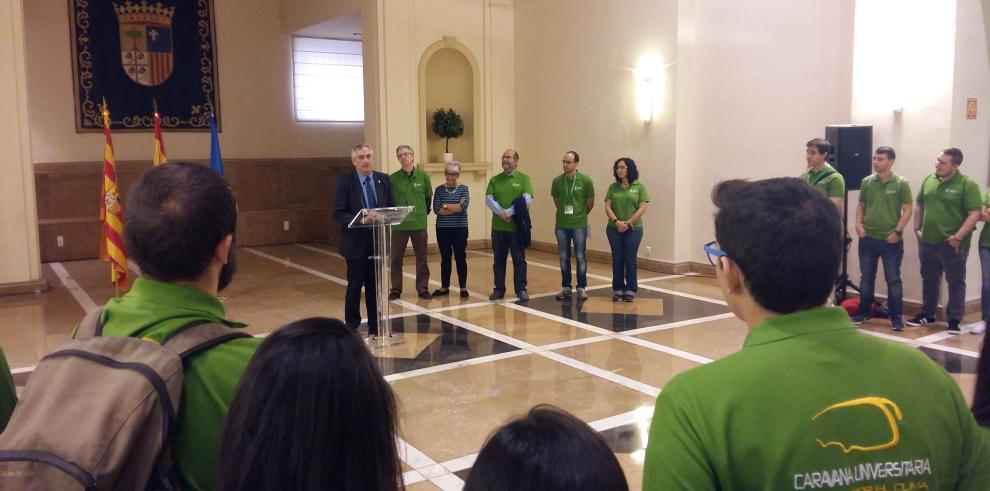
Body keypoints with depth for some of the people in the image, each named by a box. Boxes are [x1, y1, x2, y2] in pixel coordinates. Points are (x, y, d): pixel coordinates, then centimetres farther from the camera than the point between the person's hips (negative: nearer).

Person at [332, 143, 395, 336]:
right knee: (355, 286, 5)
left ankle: (375, 327, 19)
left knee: (376, 286, 10)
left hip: (379, 241, 3)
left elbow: (392, 208, 8)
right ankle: (351, 326, 18)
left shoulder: (384, 180, 7)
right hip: (356, 243, -3)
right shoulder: (345, 181, -5)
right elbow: (338, 213, -9)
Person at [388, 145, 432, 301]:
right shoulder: (393, 178, -4)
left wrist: (424, 212, 5)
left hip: (419, 224, 1)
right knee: (396, 258, 6)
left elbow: (429, 197, 9)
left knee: (421, 258, 8)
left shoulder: (423, 176, 0)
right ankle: (396, 289, 17)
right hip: (399, 224, -1)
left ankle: (422, 288, 19)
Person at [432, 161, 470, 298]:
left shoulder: (463, 189, 1)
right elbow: (436, 209, -9)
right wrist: (455, 207, -14)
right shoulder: (439, 189, 3)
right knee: (445, 258, 9)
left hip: (460, 229, -1)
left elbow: (463, 206, -15)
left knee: (460, 258, 2)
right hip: (443, 229, 1)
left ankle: (463, 288, 9)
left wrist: (445, 206, -10)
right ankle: (444, 287, 18)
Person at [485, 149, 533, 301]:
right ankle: (499, 289, 19)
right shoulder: (494, 180, 9)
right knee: (499, 260, 10)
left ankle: (521, 289, 13)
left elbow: (527, 200, -12)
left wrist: (509, 213, -18)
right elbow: (489, 199, -2)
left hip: (517, 227, -3)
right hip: (498, 227, 3)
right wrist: (501, 212, -18)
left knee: (519, 260, 4)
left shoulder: (524, 179, 0)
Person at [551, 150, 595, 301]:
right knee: (564, 258, 8)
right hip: (561, 225, 2)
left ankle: (581, 288, 15)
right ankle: (566, 288, 18)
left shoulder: (586, 181, -9)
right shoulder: (557, 181, -3)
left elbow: (590, 203, 3)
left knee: (581, 258, 5)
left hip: (579, 225, -2)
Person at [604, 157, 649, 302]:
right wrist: (617, 222, -13)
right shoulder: (613, 187, 6)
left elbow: (642, 208, -6)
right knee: (617, 260, 6)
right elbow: (607, 207, 1)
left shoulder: (639, 187, -1)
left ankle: (630, 290, 11)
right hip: (614, 229, 2)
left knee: (630, 260, 2)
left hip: (633, 229, -2)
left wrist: (628, 223, -12)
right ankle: (618, 290, 14)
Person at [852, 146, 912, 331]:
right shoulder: (866, 182, 4)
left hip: (891, 240, -3)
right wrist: (858, 224, -2)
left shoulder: (901, 183, -6)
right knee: (866, 278, 12)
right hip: (867, 239, 3)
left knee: (893, 280, 3)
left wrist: (897, 231, -12)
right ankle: (864, 312, 24)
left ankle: (896, 317, 10)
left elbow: (907, 210, -5)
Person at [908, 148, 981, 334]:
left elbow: (975, 214, -15)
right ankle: (927, 314, 29)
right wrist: (917, 228, 8)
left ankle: (954, 320, 13)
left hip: (952, 244, -5)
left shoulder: (967, 184, -11)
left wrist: (958, 237, -18)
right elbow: (919, 205, 16)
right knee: (929, 280, 16)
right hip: (928, 241, 5)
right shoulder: (929, 180, 6)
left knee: (956, 283, 5)